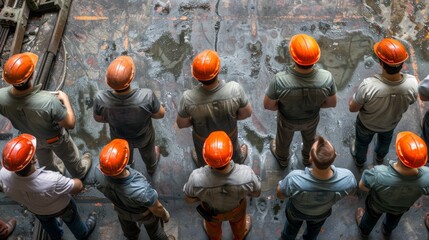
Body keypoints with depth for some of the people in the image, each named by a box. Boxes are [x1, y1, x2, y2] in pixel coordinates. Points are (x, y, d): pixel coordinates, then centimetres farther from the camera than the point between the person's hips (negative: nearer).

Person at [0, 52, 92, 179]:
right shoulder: (48, 102, -47)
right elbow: (70, 124, -30)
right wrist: (65, 99, -17)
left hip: (30, 138, 4)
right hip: (55, 138, -4)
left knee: (45, 161, 36)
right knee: (70, 158, 32)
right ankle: (79, 173, 62)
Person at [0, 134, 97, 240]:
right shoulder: (52, 181, -48)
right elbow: (79, 187, -28)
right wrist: (76, 181, -5)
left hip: (35, 210, 3)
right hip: (61, 208, -3)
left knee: (47, 223, 37)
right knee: (71, 220, 32)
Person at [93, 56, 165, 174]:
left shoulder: (101, 99, -37)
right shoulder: (147, 96, -44)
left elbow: (98, 118, -14)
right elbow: (160, 114, -22)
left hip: (119, 138, 1)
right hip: (144, 137, -1)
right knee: (147, 152, 36)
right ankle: (151, 167, 68)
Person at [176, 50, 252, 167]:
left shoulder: (189, 98, -39)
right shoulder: (235, 89, -39)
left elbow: (181, 124, -20)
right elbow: (247, 113, -20)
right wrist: (231, 116, -1)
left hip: (203, 138, 0)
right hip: (229, 134, 0)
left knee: (203, 155, 36)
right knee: (233, 149, 37)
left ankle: (202, 166, 69)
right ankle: (239, 159, 69)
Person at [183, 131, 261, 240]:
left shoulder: (197, 179, -44)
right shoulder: (246, 175, -43)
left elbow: (189, 199, -21)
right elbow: (256, 192, -19)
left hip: (210, 209, 0)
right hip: (236, 208, 0)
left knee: (213, 223, 37)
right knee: (238, 220, 37)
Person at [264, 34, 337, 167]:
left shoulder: (280, 80, -42)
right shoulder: (326, 78, -36)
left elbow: (268, 105, -24)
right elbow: (332, 104, -16)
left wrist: (284, 106, -4)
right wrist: (314, 104, 1)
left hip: (287, 120, -1)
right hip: (311, 119, 1)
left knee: (283, 140, 34)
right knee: (310, 138, 36)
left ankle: (282, 159, 65)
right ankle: (307, 158, 67)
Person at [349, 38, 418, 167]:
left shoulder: (368, 86, -45)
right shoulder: (412, 83, -34)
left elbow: (352, 108, -26)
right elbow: (410, 101, -10)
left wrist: (354, 97, -8)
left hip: (367, 124, -2)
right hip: (391, 123, 3)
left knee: (362, 142, 32)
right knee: (385, 140, 37)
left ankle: (359, 160, 62)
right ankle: (380, 157, 67)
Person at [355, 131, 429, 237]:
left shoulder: (378, 175, -48)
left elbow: (362, 186, -25)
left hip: (377, 206, -2)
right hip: (402, 208, 2)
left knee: (371, 217, 35)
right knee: (393, 219, 39)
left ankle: (364, 230, 67)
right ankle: (387, 230, 71)